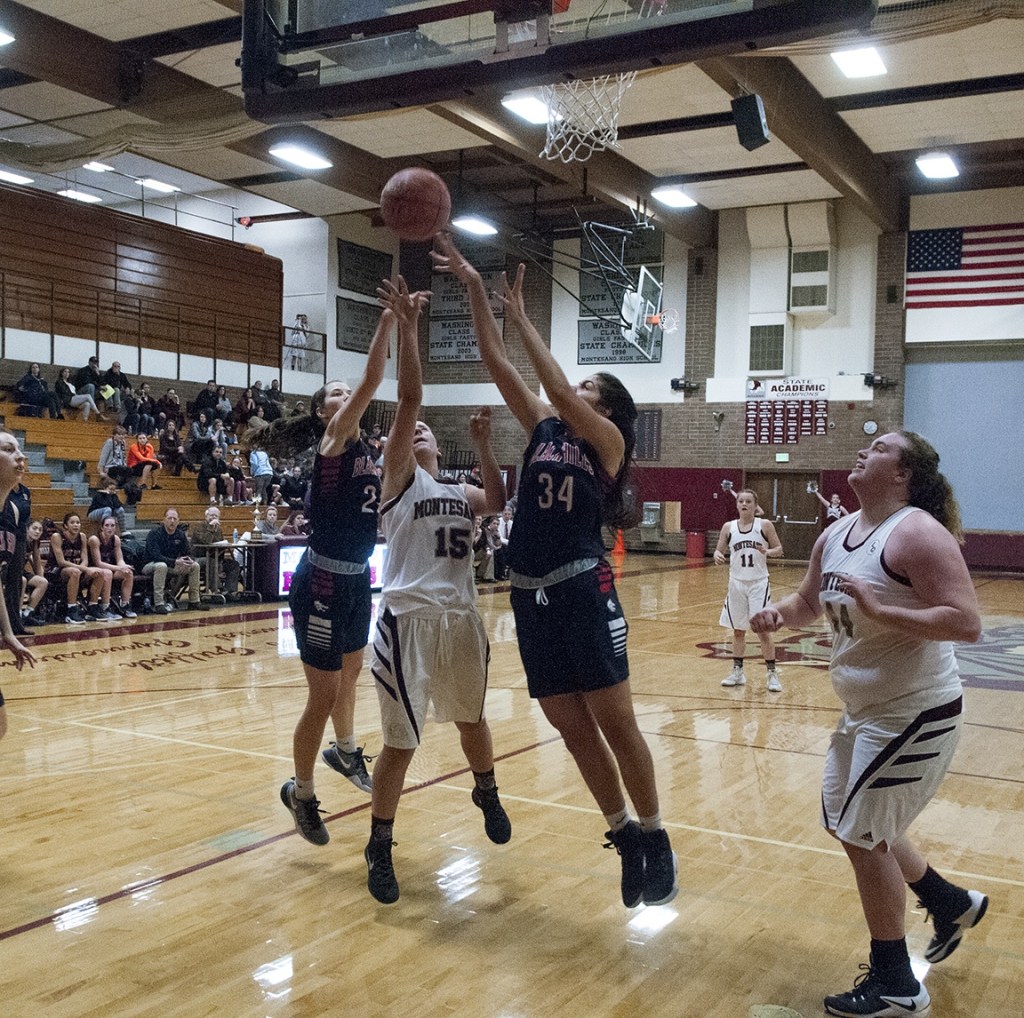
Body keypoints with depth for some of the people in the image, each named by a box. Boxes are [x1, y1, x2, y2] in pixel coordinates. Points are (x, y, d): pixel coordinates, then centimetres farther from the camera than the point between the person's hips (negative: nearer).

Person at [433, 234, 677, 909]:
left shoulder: (608, 441, 0)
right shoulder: (544, 428, 15)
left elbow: (557, 389, -17)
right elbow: (498, 363, 9)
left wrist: (521, 318, -12)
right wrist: (474, 288, 5)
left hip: (583, 591, -6)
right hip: (531, 596, 6)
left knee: (615, 723, 0)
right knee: (573, 730, 10)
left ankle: (655, 836, 16)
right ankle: (625, 835, 25)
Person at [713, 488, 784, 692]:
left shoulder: (765, 525, -3)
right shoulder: (729, 527, 3)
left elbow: (779, 549, 1)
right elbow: (720, 551, 8)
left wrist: (768, 552, -21)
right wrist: (717, 556, -15)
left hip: (759, 583, -3)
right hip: (736, 583, 3)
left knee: (763, 629, -5)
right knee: (738, 630, 11)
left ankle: (772, 673, 6)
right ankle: (737, 672, 22)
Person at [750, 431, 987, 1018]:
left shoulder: (917, 532, -20)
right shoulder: (835, 536, 5)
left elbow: (966, 623, -27)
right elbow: (809, 603, 17)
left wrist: (880, 612, -32)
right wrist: (779, 614, -4)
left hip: (915, 715, -9)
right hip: (866, 712, 9)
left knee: (863, 836, -2)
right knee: (851, 825, 19)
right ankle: (951, 904, 40)